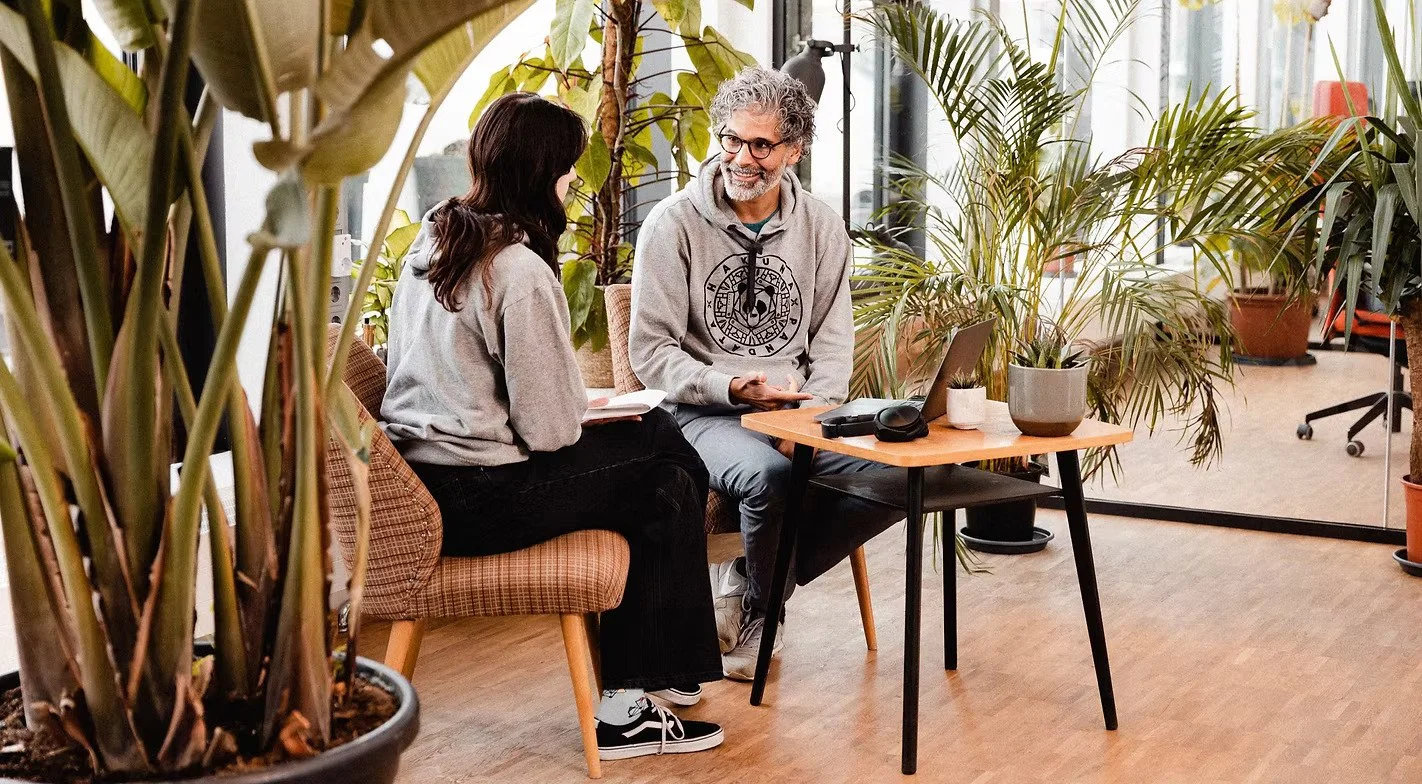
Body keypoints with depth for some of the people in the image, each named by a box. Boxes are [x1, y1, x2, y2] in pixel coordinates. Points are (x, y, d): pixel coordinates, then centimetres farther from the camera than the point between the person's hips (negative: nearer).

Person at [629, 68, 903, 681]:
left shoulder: (821, 226, 8)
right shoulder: (673, 224, -4)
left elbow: (833, 340, 7)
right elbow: (650, 351, -7)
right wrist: (733, 388, -21)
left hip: (796, 409, 5)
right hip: (704, 413, -4)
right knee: (768, 474, -37)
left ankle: (747, 581, -3)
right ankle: (759, 605, -4)